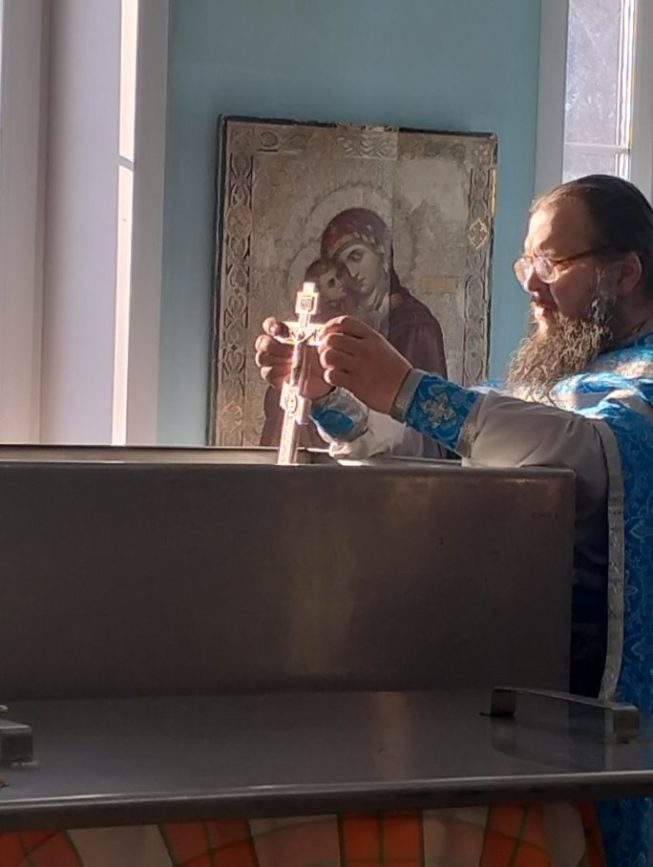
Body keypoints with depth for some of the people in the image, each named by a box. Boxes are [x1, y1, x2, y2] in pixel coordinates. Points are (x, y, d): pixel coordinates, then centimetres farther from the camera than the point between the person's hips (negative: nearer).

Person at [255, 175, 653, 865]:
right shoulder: (543, 375, 20)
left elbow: (598, 451, -29)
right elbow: (409, 446, 26)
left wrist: (405, 389, -36)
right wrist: (324, 392, 5)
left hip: (594, 699, -7)